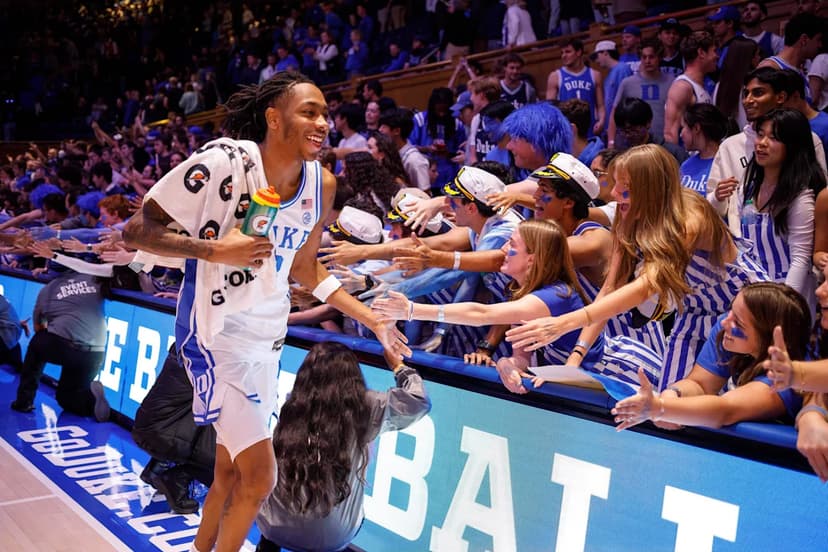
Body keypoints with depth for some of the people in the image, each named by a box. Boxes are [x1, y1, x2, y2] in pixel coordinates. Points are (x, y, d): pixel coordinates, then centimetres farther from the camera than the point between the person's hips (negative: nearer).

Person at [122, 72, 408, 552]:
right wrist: (215, 250, -29)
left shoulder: (322, 184, -2)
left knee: (230, 473, 18)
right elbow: (137, 230, -15)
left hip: (268, 335, 6)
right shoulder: (223, 161, -20)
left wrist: (372, 320, 6)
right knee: (260, 477, -5)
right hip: (217, 333, -6)